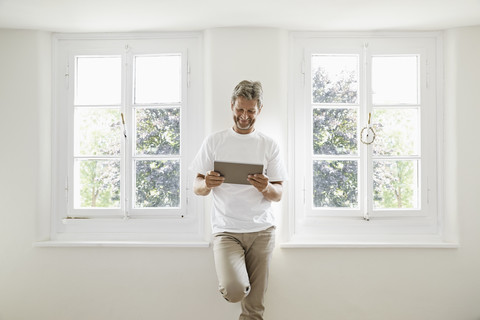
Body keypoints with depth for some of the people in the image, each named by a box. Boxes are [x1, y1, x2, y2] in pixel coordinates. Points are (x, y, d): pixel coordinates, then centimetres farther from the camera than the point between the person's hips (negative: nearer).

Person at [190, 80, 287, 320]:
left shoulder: (269, 145, 6)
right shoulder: (214, 141, 4)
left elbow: (279, 194, 4)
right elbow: (197, 188, 4)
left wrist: (266, 188, -19)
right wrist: (207, 184, -20)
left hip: (261, 230, 1)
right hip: (226, 230, -1)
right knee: (235, 291, -20)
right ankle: (229, 281, 12)